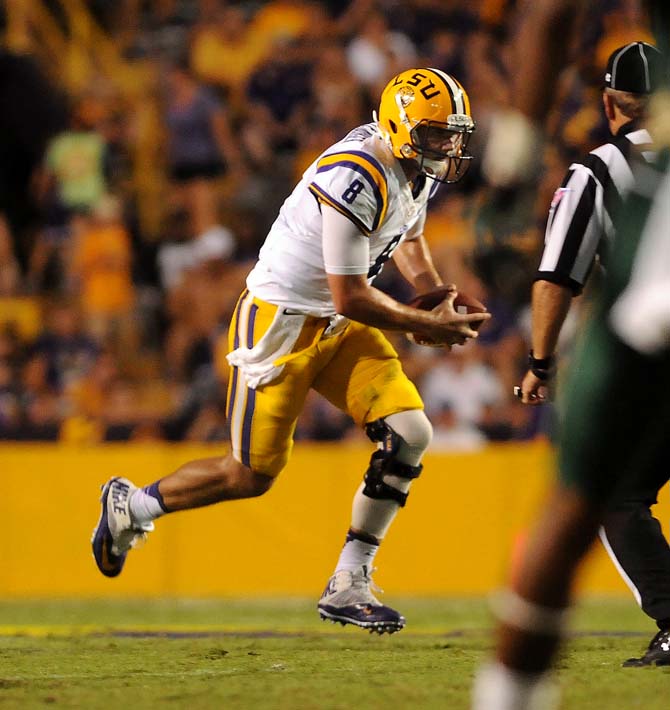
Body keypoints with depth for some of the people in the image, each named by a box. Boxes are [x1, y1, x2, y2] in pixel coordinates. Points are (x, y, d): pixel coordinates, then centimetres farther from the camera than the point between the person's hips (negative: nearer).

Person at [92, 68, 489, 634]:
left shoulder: (418, 169, 1)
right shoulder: (357, 178, -29)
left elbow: (406, 239, 23)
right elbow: (351, 297, -24)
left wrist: (440, 300, 6)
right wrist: (427, 326, -14)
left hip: (337, 329, 8)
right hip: (279, 324, -8)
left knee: (409, 434, -8)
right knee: (252, 475, -3)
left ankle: (349, 586, 1)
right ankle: (129, 505, 23)